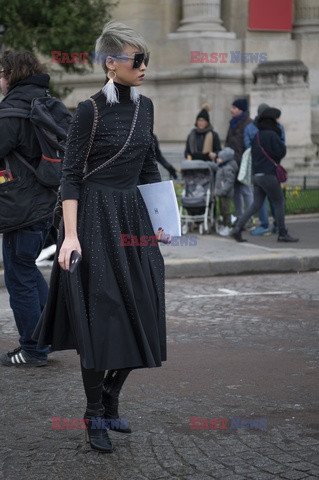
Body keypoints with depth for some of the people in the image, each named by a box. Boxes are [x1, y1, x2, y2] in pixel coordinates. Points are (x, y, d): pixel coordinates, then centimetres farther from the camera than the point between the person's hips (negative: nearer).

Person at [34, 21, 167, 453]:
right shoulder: (90, 111, -11)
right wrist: (70, 235, -19)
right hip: (96, 219, -6)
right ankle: (94, 417, 9)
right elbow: (70, 175, -12)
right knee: (101, 318, -4)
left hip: (134, 219, 7)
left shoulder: (144, 106, 8)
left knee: (139, 318, 6)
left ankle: (110, 402, 22)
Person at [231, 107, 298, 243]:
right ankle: (282, 234, 7)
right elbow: (282, 152, -10)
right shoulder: (272, 135, -13)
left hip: (257, 174, 8)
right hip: (268, 174, -8)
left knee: (256, 205, 9)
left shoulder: (257, 135, 12)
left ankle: (238, 228, -2)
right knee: (279, 202, 3)